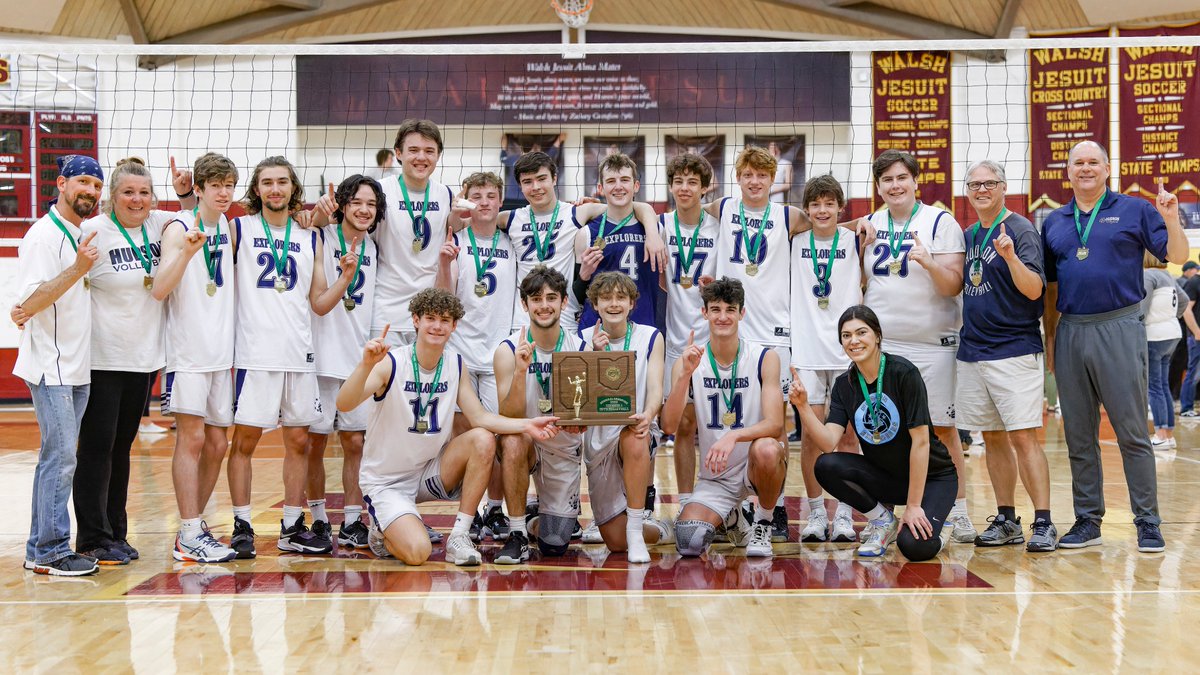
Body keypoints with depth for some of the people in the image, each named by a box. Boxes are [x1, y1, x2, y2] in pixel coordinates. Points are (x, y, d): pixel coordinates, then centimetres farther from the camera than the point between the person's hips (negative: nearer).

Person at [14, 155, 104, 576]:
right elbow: (31, 301, -19)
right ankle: (51, 552, -1)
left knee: (57, 458, 11)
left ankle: (41, 550, 18)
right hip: (50, 367, -8)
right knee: (61, 456, -8)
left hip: (77, 368, 9)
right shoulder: (44, 235, -11)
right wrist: (78, 269, -27)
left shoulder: (83, 236, 14)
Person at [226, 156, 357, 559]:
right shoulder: (238, 230, 4)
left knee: (298, 441, 7)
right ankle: (242, 526, 9)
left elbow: (320, 304, 15)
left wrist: (346, 277, -2)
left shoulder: (311, 239, 14)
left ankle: (292, 528, 17)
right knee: (244, 439, -1)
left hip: (299, 354, 4)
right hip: (253, 354, -4)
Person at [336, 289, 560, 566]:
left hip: (430, 471, 5)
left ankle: (458, 537, -11)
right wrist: (366, 364, -50)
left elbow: (480, 418, -2)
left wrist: (527, 425, -17)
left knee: (483, 440, -20)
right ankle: (383, 531, 12)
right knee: (418, 552, -26)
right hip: (386, 481, -5)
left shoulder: (455, 364, -1)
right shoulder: (391, 363, -19)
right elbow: (344, 405, -32)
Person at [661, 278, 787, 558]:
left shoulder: (765, 358, -8)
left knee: (766, 449, -37)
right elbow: (669, 427, -16)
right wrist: (685, 374, -28)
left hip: (757, 470, -2)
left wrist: (734, 436, -36)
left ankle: (763, 524, -7)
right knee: (689, 543, -22)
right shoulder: (688, 362, -4)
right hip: (715, 476, 2)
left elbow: (775, 424, -17)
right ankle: (731, 518, 16)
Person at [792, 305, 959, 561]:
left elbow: (920, 441, -19)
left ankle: (928, 528, 8)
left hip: (932, 475, -5)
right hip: (886, 476, 5)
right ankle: (884, 521, 0)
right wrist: (803, 406, -29)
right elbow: (828, 443, -14)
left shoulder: (903, 372, -18)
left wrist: (913, 506, -19)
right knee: (826, 466, -22)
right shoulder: (844, 385, -3)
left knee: (915, 547, -30)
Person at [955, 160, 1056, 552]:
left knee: (1023, 436, -10)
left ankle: (1043, 523, -7)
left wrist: (1011, 257, -32)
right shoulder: (968, 236, 14)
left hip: (1013, 350, -7)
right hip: (972, 350, 7)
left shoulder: (1019, 229, -6)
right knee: (992, 439, 10)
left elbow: (1034, 289, -16)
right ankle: (1006, 520, 17)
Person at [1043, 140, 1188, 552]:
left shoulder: (1134, 210, 4)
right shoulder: (1054, 222, 14)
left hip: (1118, 329, -4)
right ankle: (1087, 521, 17)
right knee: (1079, 437, 8)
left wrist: (1171, 220, -18)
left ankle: (1148, 523, 4)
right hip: (1070, 332, 4)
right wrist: (1049, 338, 14)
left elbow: (1177, 256, -1)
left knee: (1132, 433, -3)